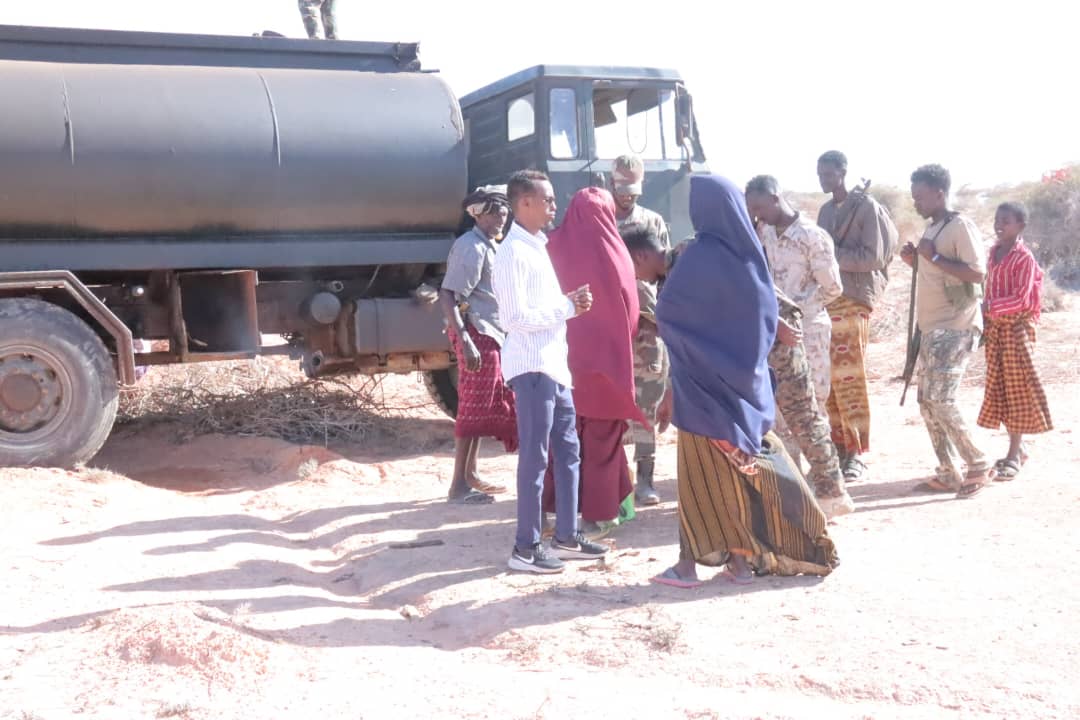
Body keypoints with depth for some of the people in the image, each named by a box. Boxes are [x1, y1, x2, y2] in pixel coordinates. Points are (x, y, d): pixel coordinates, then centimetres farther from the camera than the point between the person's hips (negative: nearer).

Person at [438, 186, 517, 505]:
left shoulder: (490, 246, 16)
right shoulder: (471, 247, -14)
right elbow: (448, 296, -21)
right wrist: (465, 341, -28)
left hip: (493, 335, 10)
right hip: (477, 335, -10)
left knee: (490, 407, 14)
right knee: (474, 408, -6)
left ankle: (470, 475, 23)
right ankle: (459, 485, 0)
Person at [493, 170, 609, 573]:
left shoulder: (536, 247, 17)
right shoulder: (514, 253, -14)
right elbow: (516, 317, -21)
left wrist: (571, 302, 4)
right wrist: (568, 307, -15)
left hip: (554, 366, 10)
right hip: (531, 368, -10)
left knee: (568, 450, 13)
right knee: (534, 456, -4)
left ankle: (566, 537, 23)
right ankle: (525, 548, 4)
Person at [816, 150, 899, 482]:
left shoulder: (866, 206, -4)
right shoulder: (825, 210, 18)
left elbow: (874, 257, -10)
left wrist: (832, 254, -13)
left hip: (853, 298, -7)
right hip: (825, 297, 7)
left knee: (849, 377, -6)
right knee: (827, 379, 4)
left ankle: (856, 454, -1)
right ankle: (839, 446, 12)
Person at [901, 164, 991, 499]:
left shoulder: (960, 226, -12)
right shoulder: (932, 229, 16)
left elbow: (977, 273, -20)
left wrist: (934, 257, -20)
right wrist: (915, 261, 8)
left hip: (956, 327, -9)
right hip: (933, 328, 9)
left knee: (941, 400, -14)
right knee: (927, 402, 7)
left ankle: (978, 466, 0)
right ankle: (948, 474, 14)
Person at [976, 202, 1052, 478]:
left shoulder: (1024, 258, -11)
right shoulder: (993, 253, 11)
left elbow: (1022, 298, -18)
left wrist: (990, 307, -26)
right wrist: (984, 320, 10)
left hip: (1016, 327, -7)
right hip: (995, 328, 7)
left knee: (1016, 390, -3)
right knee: (1000, 390, 9)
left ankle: (1013, 456, 0)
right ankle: (1018, 449, 20)